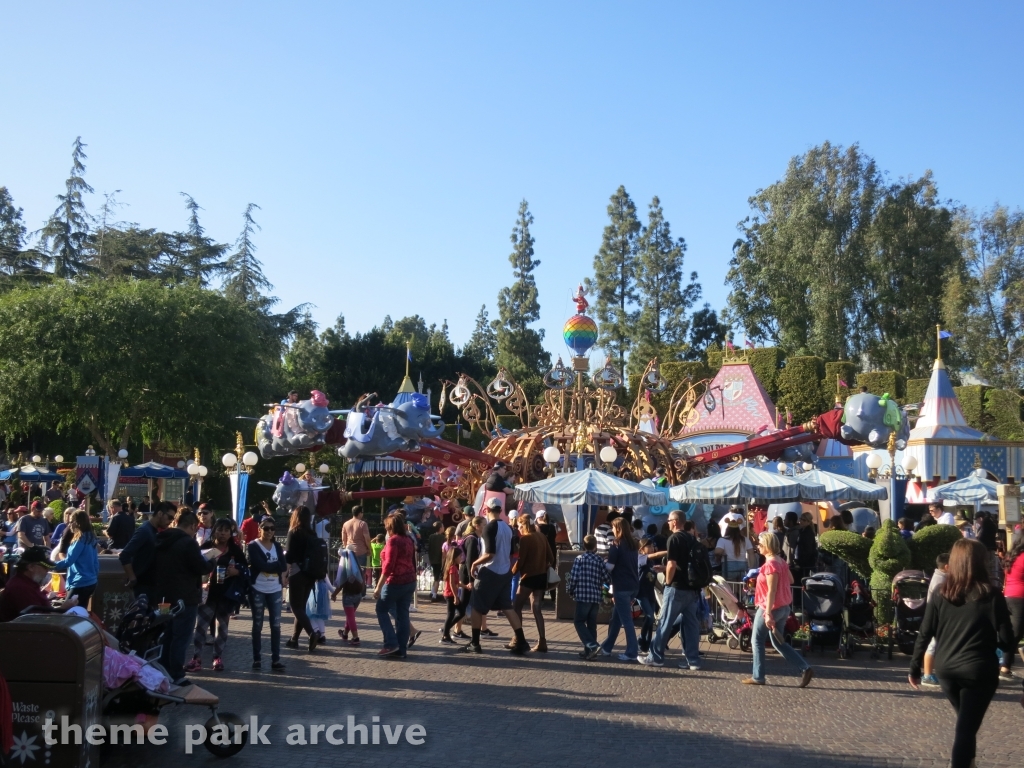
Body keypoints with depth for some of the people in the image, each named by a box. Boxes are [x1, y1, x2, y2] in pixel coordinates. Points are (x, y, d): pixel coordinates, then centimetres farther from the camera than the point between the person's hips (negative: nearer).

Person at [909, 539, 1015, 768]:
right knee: (967, 727, 3)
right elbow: (1006, 641, -9)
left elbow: (924, 635, 2)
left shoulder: (941, 595, 1)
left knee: (964, 723, 24)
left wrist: (914, 668, 10)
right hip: (978, 671, -4)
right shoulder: (991, 597, -10)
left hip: (946, 669, 4)